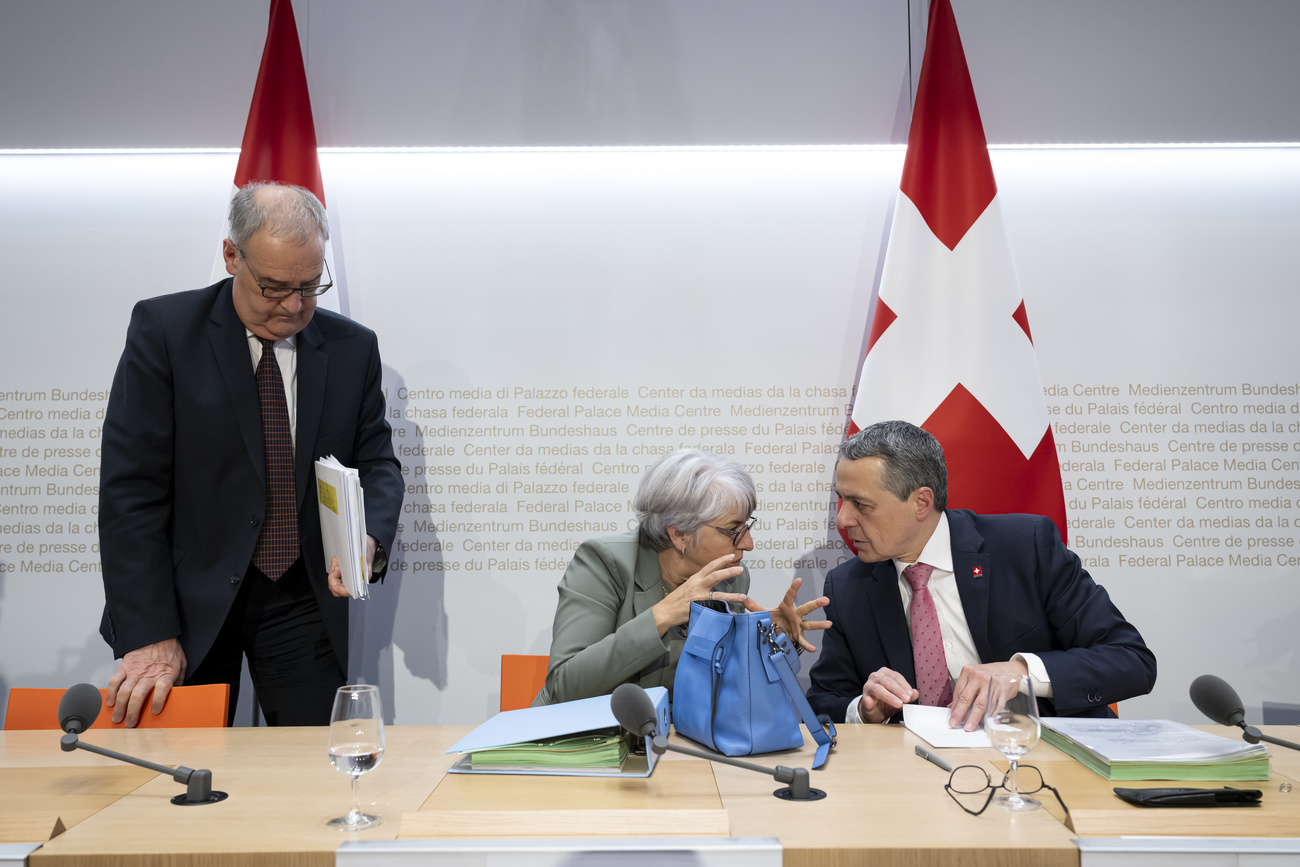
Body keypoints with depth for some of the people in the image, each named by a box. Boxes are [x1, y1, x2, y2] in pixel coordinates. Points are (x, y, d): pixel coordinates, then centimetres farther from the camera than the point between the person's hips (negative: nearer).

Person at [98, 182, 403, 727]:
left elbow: (377, 462, 7)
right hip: (191, 600, -1)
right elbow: (130, 487, -9)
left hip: (305, 601, 2)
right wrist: (149, 634, -14)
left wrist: (370, 540, -17)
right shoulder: (164, 330, -7)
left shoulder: (354, 348, 2)